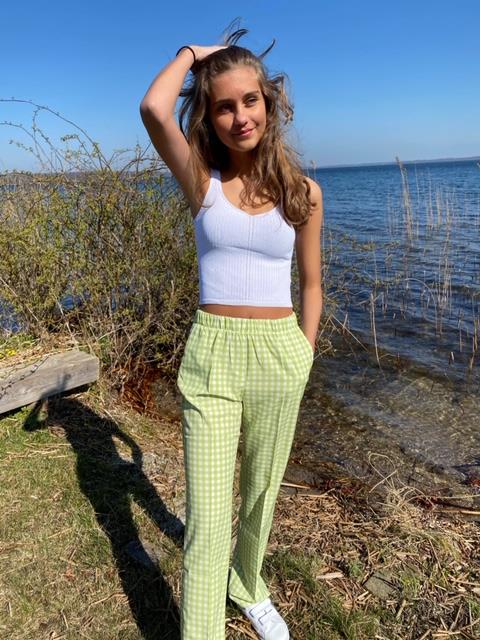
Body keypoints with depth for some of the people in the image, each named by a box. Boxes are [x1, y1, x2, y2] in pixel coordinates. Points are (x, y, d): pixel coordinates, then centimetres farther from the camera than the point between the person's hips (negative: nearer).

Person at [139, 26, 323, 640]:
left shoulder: (302, 192, 1)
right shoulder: (201, 180, -2)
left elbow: (311, 284, 9)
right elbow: (153, 108, -20)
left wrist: (304, 360, 8)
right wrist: (191, 53, -1)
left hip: (279, 354, 2)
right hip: (210, 356, -2)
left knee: (261, 491, 20)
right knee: (207, 519, -2)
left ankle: (248, 588, 48)